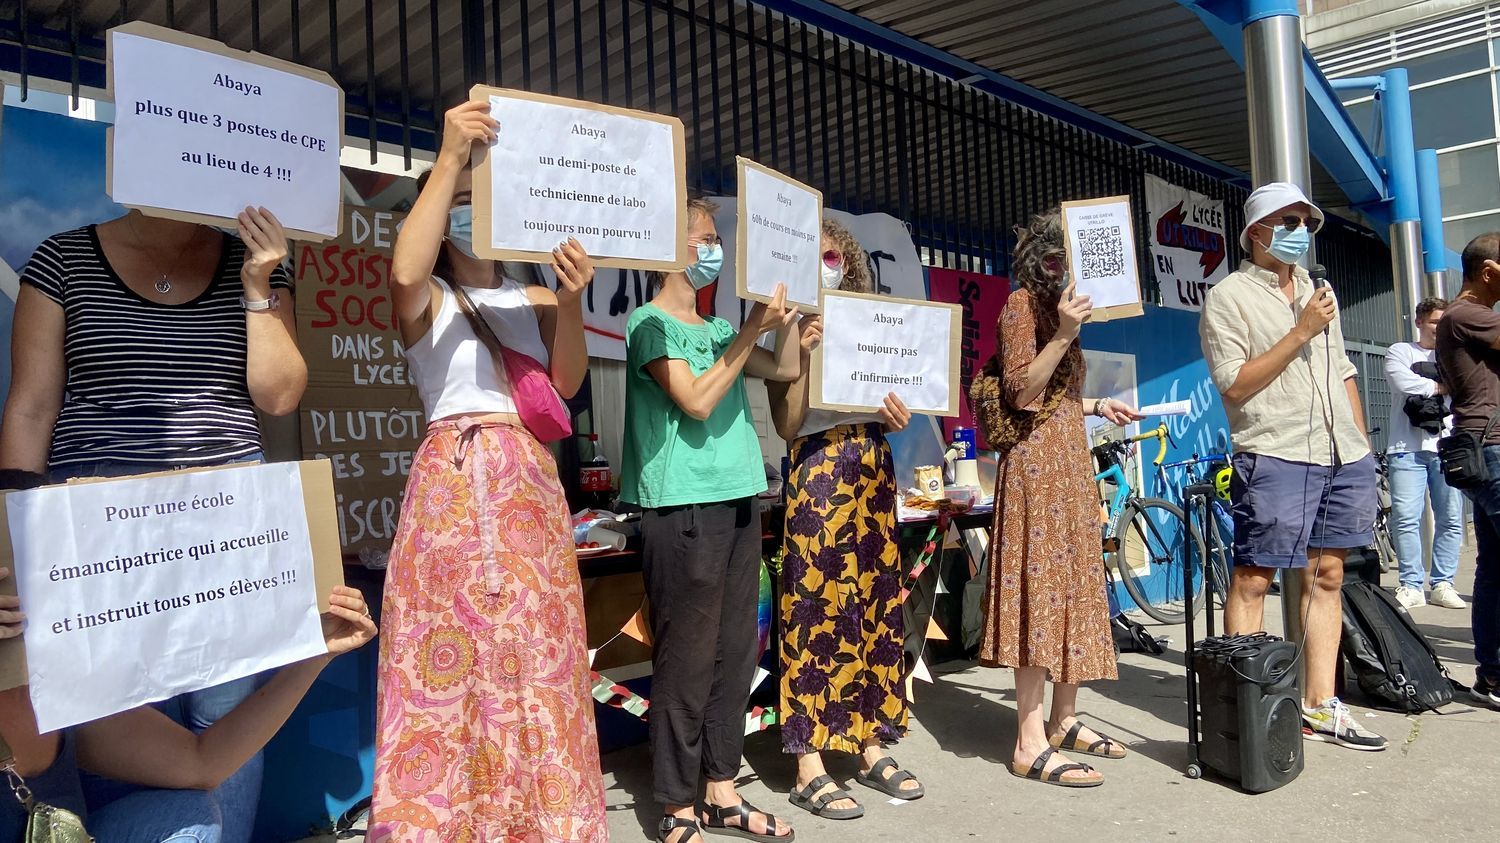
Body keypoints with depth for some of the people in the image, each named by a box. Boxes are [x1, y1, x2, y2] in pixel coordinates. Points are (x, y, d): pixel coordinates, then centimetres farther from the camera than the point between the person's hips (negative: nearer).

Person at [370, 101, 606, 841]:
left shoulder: (533, 300, 15)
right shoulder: (428, 300, 4)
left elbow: (566, 384, 0)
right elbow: (403, 272, -21)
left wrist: (571, 302, -17)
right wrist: (450, 159, -22)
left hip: (531, 483, 4)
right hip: (454, 481, -3)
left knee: (538, 651, 5)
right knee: (452, 655, -4)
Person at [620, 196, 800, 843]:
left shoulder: (718, 328, 16)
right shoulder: (651, 323, -5)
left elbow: (786, 370, 18)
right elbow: (696, 402, -15)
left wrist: (784, 306, 12)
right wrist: (751, 332, -11)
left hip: (737, 503, 8)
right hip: (683, 508, -8)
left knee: (735, 653, 11)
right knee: (687, 662, -2)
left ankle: (721, 790, 23)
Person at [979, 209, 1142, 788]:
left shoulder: (1054, 305, 21)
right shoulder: (1021, 304, -7)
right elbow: (1020, 391, -15)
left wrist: (1099, 406, 24)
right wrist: (1064, 336, -21)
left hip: (1068, 458, 10)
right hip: (1037, 460, -10)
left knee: (1074, 583, 11)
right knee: (1040, 586, -11)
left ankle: (1064, 720, 21)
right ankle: (1031, 744, -8)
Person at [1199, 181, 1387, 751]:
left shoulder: (1317, 292, 20)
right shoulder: (1228, 297, -2)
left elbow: (1342, 372, 24)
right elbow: (1235, 385, -11)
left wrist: (1362, 445, 18)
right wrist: (1301, 331, -12)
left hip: (1343, 455, 7)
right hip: (1275, 456, -7)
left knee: (1326, 576, 9)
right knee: (1252, 579, -5)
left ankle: (1320, 706, 17)